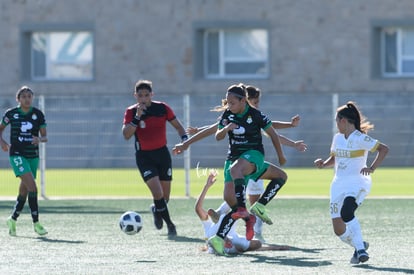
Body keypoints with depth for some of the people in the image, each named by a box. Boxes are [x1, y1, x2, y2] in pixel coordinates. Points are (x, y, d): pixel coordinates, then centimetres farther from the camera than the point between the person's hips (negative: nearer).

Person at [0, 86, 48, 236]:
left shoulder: (38, 114, 3)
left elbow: (45, 137, 2)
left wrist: (39, 139, -20)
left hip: (33, 155, 4)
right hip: (17, 154, -4)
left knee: (24, 191, 10)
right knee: (32, 186, -20)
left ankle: (12, 219, 31)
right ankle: (36, 222, -17)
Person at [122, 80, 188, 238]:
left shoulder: (162, 108, -3)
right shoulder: (131, 112, -7)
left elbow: (178, 126, 8)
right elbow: (126, 135, -19)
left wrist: (184, 139, -10)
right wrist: (137, 117, -26)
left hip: (162, 153, 3)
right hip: (144, 156, -3)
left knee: (165, 196, 7)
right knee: (157, 192, -19)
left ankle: (156, 210, 41)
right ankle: (170, 224, -4)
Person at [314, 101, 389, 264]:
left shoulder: (360, 138, -10)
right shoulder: (337, 138, 12)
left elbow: (384, 149, -14)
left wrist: (372, 168, -21)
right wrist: (324, 164, 5)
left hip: (358, 183, -7)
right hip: (339, 185, 7)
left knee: (346, 212, -34)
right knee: (339, 229, -1)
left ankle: (360, 249, -27)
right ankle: (359, 246, 24)